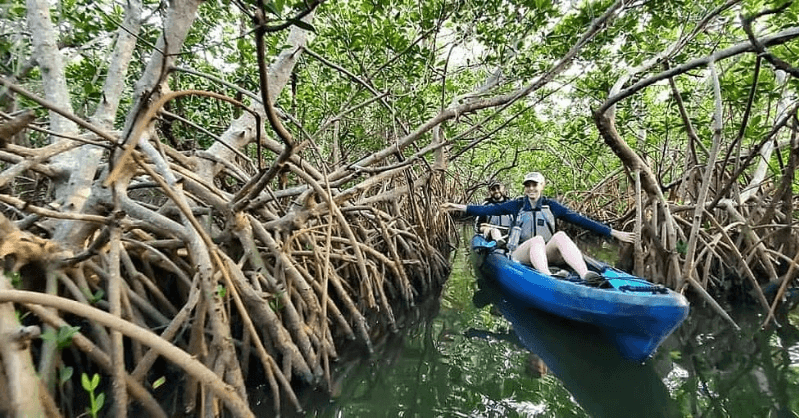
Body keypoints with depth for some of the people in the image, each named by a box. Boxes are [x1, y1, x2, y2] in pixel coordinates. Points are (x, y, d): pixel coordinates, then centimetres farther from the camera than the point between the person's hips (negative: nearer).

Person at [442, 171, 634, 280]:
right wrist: (460, 207, -12)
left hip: (547, 255, 1)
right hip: (522, 254, -1)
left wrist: (613, 233, 3)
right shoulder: (517, 205, 9)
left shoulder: (551, 205, 10)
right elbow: (490, 209, -1)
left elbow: (579, 219, 7)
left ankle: (585, 275, -49)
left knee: (560, 235, -27)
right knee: (537, 239, -32)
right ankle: (547, 279, -58)